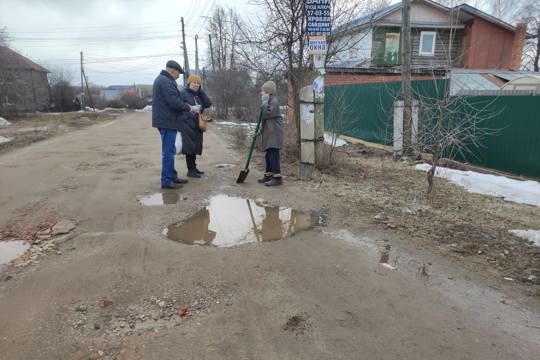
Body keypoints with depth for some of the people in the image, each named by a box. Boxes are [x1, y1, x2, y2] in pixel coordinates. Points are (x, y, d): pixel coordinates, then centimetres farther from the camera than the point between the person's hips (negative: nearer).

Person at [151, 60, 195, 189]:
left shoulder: (161, 79, 18)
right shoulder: (166, 82, -17)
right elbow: (174, 102, -24)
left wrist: (185, 106, 11)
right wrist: (187, 107, -8)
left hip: (165, 120, 11)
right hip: (168, 121, -11)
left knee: (169, 151, 16)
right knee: (168, 152, -5)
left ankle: (172, 176, 25)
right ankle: (166, 181, 0)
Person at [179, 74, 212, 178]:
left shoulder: (199, 95, 14)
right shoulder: (183, 94, -5)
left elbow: (208, 104, 0)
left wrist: (200, 91, -4)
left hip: (197, 126, 7)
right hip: (187, 126, -7)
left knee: (195, 147, 13)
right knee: (189, 147, -5)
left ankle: (193, 167, 24)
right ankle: (190, 170, 1)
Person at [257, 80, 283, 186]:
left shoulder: (274, 101, -10)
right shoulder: (269, 101, 20)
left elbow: (267, 114, -22)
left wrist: (265, 101, -15)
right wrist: (261, 130, 18)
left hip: (274, 132, -10)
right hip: (269, 132, 10)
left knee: (273, 154, -12)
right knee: (269, 155, 14)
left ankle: (277, 177, -10)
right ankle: (269, 174, 22)